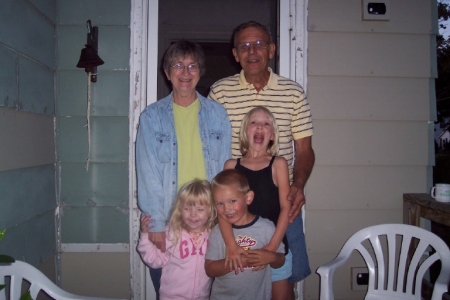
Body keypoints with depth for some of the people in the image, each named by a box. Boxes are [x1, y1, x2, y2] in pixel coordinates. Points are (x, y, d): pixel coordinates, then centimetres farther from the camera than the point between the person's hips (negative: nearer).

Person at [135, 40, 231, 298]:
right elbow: (148, 173, -4)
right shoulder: (152, 117, 1)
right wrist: (156, 222, -10)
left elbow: (225, 168, 3)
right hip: (167, 219, 0)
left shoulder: (218, 114, 4)